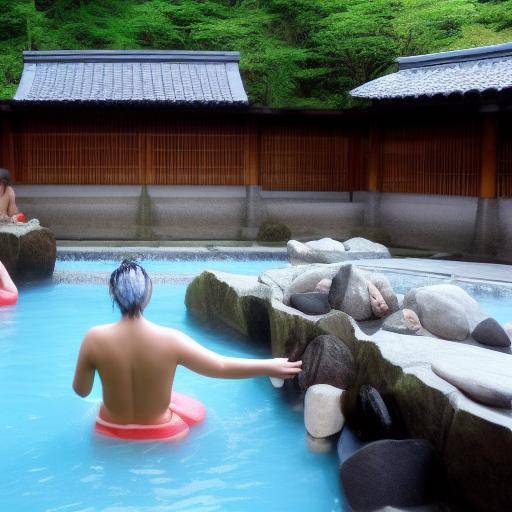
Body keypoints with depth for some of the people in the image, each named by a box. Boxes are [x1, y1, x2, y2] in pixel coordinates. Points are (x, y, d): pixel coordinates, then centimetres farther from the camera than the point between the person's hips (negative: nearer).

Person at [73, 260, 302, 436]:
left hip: (113, 430, 2)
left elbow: (81, 390, -9)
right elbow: (221, 367, -16)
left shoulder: (95, 338, -22)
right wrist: (271, 366, -4)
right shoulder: (169, 339, -25)